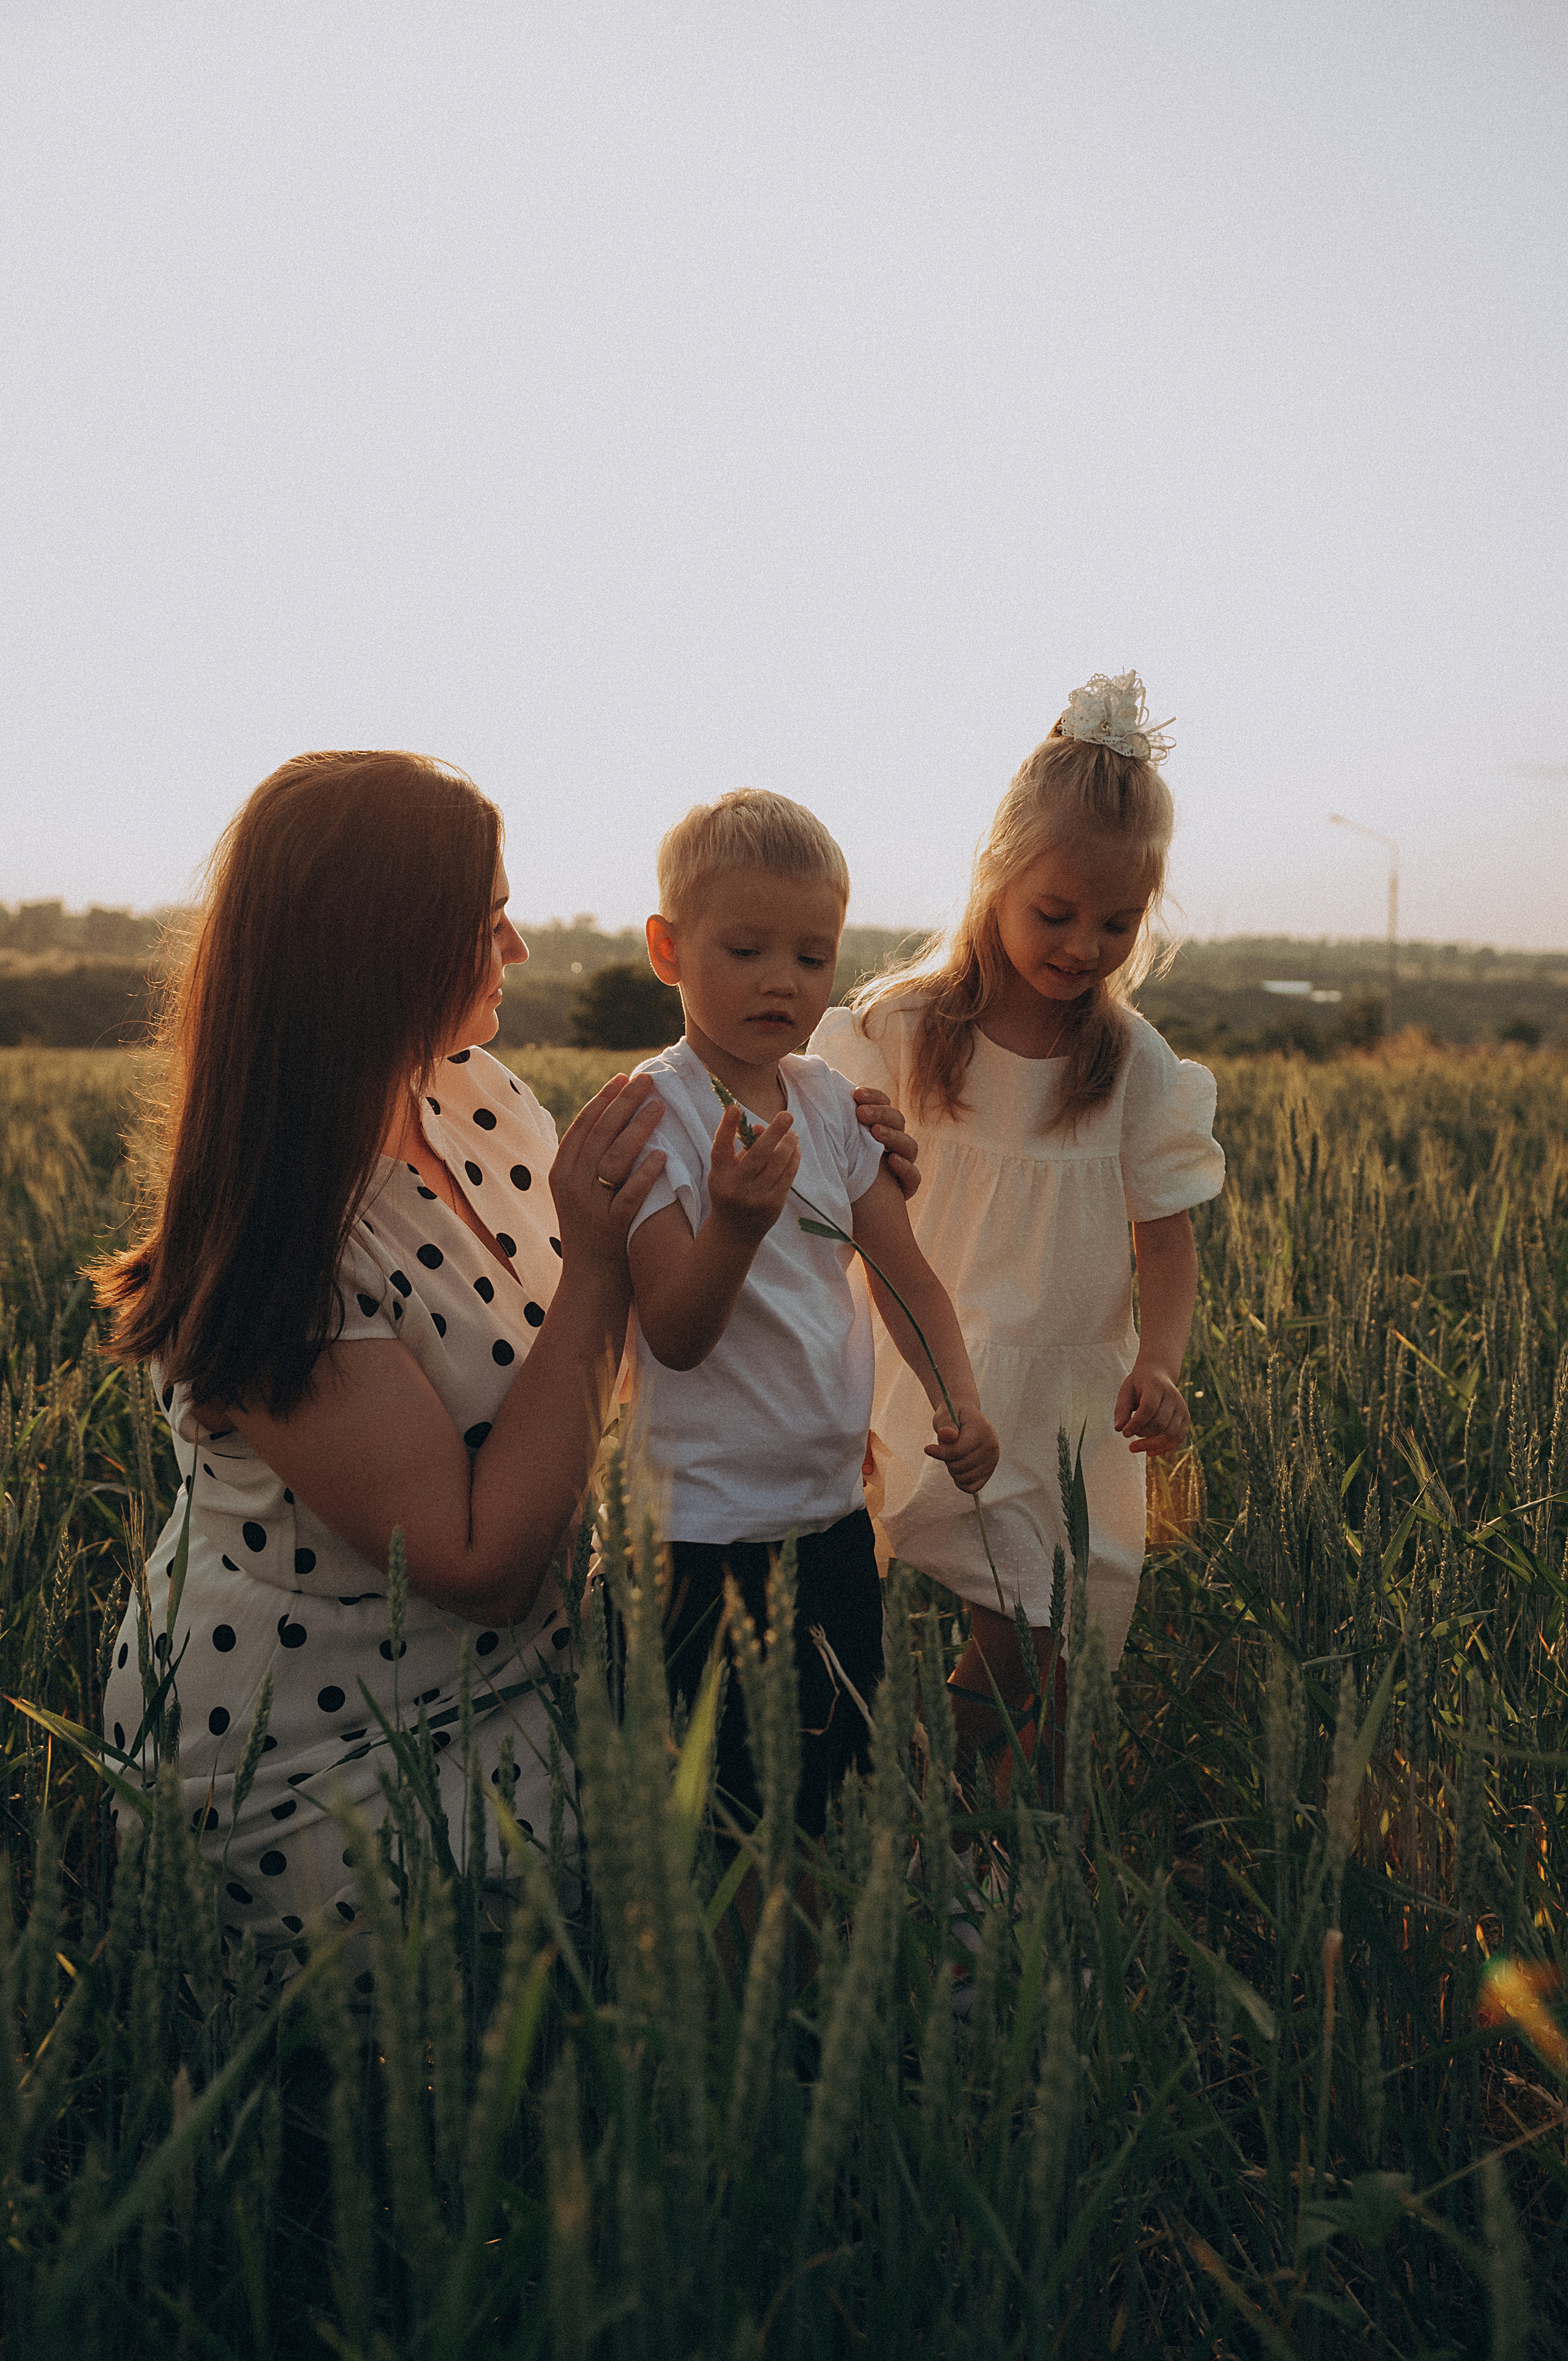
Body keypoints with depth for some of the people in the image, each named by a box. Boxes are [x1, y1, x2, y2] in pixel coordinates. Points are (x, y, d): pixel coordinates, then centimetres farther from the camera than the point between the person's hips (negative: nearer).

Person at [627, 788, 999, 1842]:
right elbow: (674, 1337, -19)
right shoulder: (652, 1114, -14)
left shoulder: (834, 1103, 4)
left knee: (844, 1765, 19)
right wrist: (736, 1220, -36)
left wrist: (956, 1400, -12)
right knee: (725, 1802, 5)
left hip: (835, 1508, 6)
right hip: (709, 1528, -6)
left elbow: (905, 1274, 5)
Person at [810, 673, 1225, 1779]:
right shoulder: (901, 1032, -5)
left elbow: (1167, 1238, 2)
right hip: (921, 1388, 0)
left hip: (1072, 1404, 1)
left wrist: (1160, 1363, -16)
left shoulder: (1137, 1067, -2)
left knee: (1041, 1649, 2)